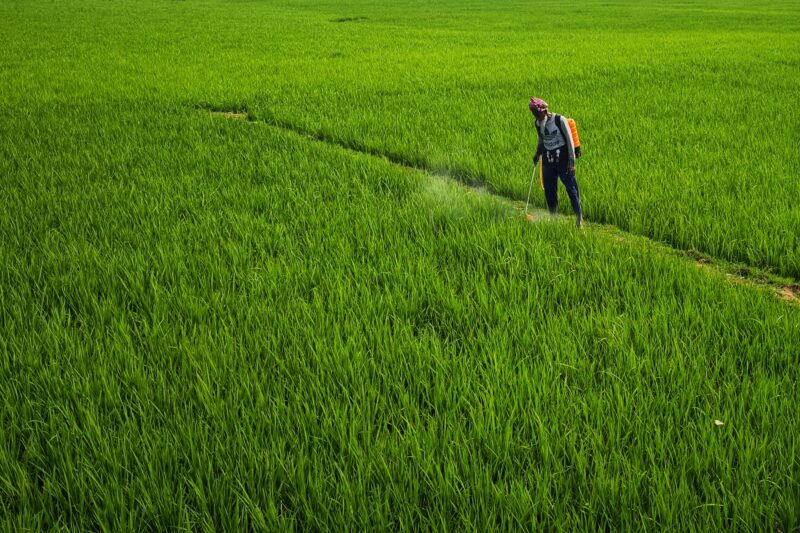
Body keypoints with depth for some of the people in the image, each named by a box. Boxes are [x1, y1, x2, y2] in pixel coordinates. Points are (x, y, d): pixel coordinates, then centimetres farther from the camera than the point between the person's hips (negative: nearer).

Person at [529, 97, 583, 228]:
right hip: (548, 162, 5)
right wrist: (537, 154, 4)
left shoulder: (560, 120, -12)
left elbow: (569, 141, -10)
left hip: (563, 160, -5)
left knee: (571, 189, -1)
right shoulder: (538, 124, 4)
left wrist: (571, 162, -13)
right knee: (549, 191, 7)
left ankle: (579, 218, 8)